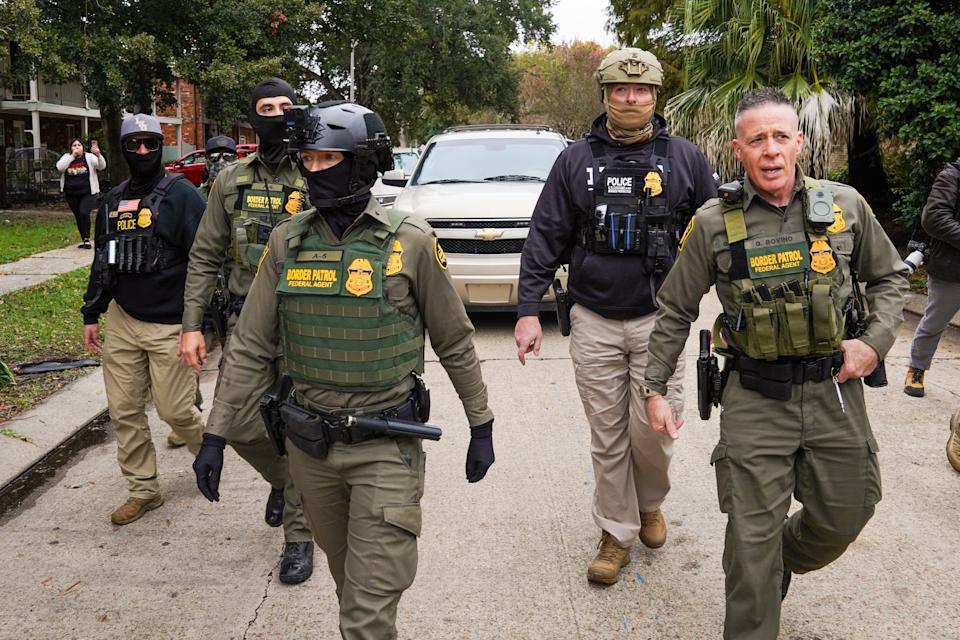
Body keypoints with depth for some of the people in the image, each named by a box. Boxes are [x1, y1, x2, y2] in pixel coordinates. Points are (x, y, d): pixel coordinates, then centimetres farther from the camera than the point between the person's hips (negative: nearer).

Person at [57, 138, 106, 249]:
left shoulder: (89, 157, 0)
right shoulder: (66, 157, 7)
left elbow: (102, 166, -15)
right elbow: (59, 167, -12)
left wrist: (98, 155, -34)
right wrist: (72, 156, -17)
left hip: (87, 193, -3)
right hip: (71, 194, 4)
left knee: (84, 213, -20)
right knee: (78, 217, 9)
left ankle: (87, 239, -9)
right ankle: (83, 240, 21)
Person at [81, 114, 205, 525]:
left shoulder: (182, 195, -8)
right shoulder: (113, 201, 11)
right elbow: (102, 262, 20)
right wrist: (91, 314, 18)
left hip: (171, 325, -6)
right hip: (122, 320, 6)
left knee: (174, 409, -2)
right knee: (124, 411, 7)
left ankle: (207, 451, 30)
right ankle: (143, 491, 20)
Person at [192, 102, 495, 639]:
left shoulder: (410, 242, -10)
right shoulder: (286, 243, 0)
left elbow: (455, 341, -1)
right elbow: (251, 348, 4)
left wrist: (482, 425, 3)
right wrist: (217, 434, 3)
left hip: (387, 447, -4)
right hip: (310, 446, 4)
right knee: (350, 582, 21)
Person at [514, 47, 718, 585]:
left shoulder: (685, 158, 3)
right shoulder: (577, 160, 4)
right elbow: (546, 238, 3)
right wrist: (529, 310, -4)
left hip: (660, 319, -1)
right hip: (594, 323, 1)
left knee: (654, 430, 0)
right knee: (608, 435, 7)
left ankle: (650, 504, 31)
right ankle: (617, 533, 24)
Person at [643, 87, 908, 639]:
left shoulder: (845, 205, 0)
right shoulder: (713, 223, -6)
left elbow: (890, 277, 14)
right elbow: (676, 311, 4)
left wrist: (876, 342, -3)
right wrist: (656, 388, 3)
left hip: (835, 390, 3)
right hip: (755, 400, -2)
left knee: (843, 518, 14)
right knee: (753, 537, 1)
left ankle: (780, 569, 45)